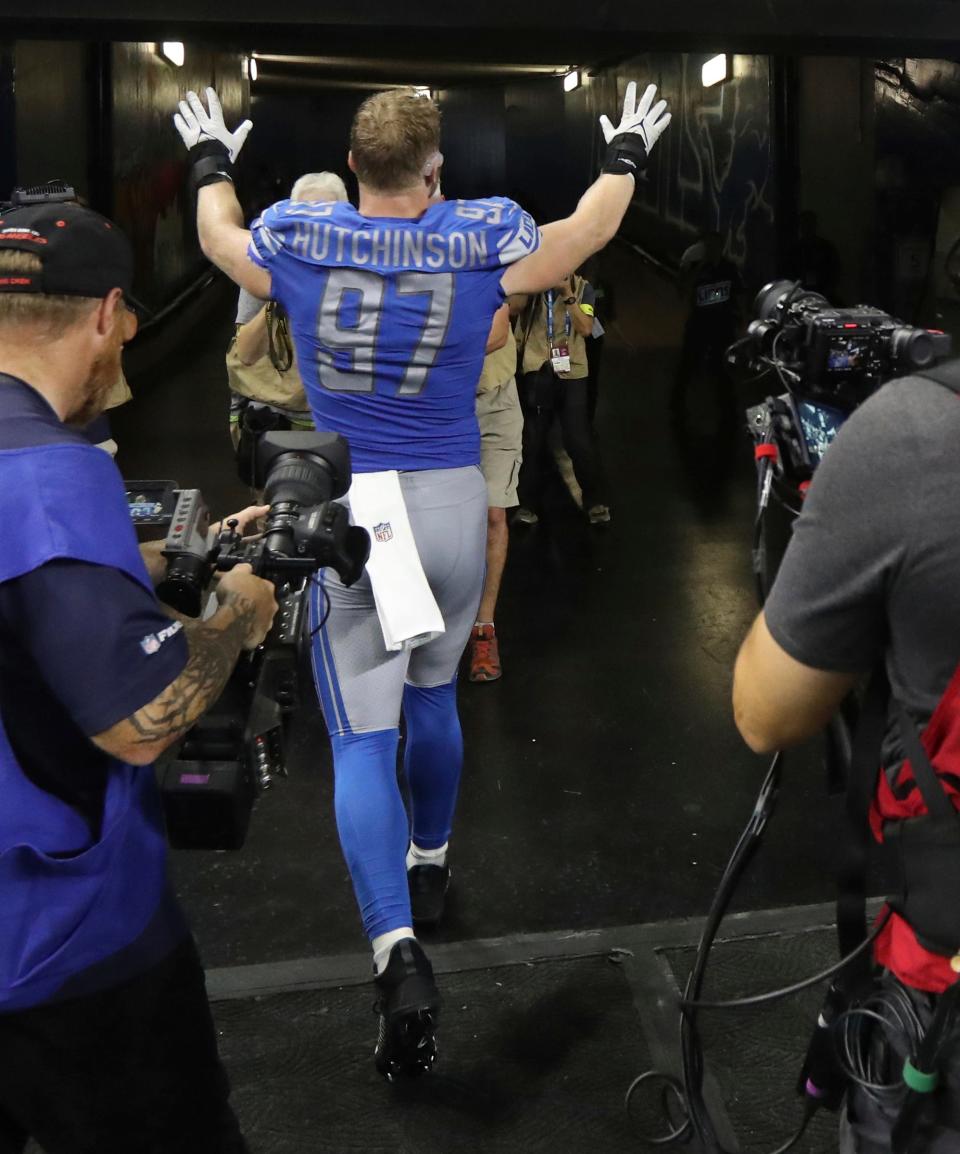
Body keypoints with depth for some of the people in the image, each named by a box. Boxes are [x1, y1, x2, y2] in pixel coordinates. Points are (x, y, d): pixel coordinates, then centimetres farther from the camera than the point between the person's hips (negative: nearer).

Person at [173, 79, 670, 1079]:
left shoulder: (296, 240, -2)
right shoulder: (480, 240, -3)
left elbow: (218, 235, 22)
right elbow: (586, 232, 16)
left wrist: (211, 161, 42)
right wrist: (625, 156, 36)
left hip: (343, 509, -1)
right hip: (451, 506, 2)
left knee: (361, 740, -1)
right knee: (432, 695, 23)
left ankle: (396, 947, -16)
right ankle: (429, 870, 42)